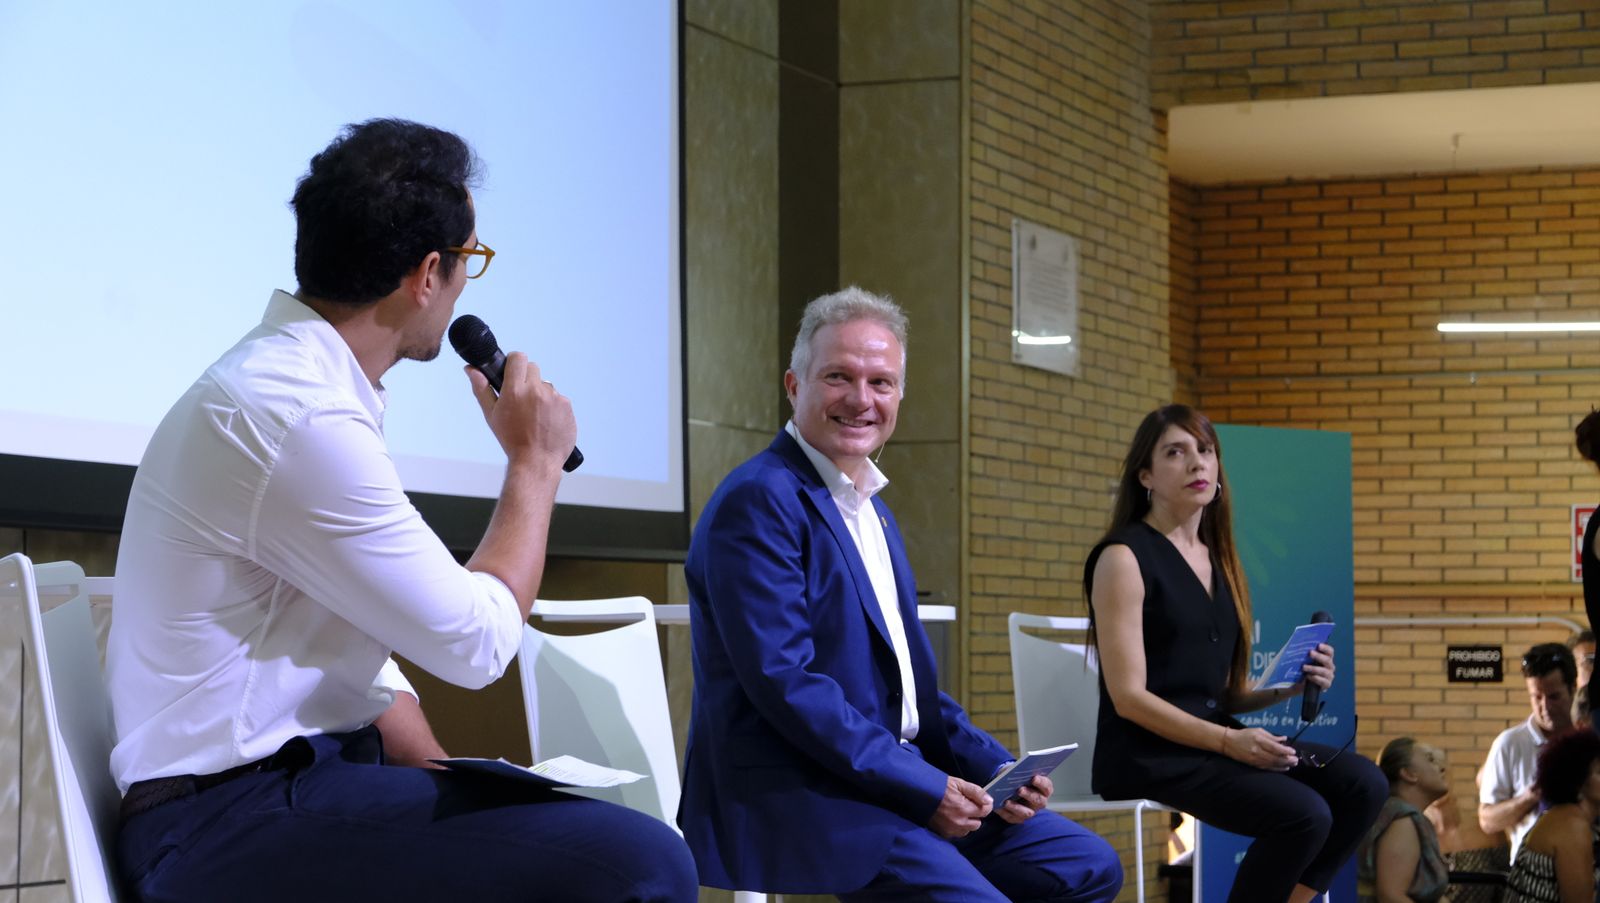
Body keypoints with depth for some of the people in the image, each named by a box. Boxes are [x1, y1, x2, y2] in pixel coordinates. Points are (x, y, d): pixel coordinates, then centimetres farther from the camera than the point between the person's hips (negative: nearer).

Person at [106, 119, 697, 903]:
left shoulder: (290, 376, 12)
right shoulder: (301, 419, -20)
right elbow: (477, 642, -13)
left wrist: (448, 784, 8)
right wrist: (535, 462, 1)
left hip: (290, 772, 10)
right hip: (235, 823, -10)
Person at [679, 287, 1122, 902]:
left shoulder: (873, 509, 18)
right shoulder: (760, 500, -12)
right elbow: (785, 682, -20)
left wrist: (995, 770, 4)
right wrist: (923, 787, -19)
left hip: (901, 777, 9)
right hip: (788, 798, -9)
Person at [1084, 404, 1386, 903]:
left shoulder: (1217, 560, 17)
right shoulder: (1124, 557, -7)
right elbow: (1128, 697, -14)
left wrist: (1292, 685, -2)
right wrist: (1229, 742, -22)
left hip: (1216, 739, 8)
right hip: (1148, 752, -8)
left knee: (1362, 784, -12)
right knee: (1304, 814, -26)